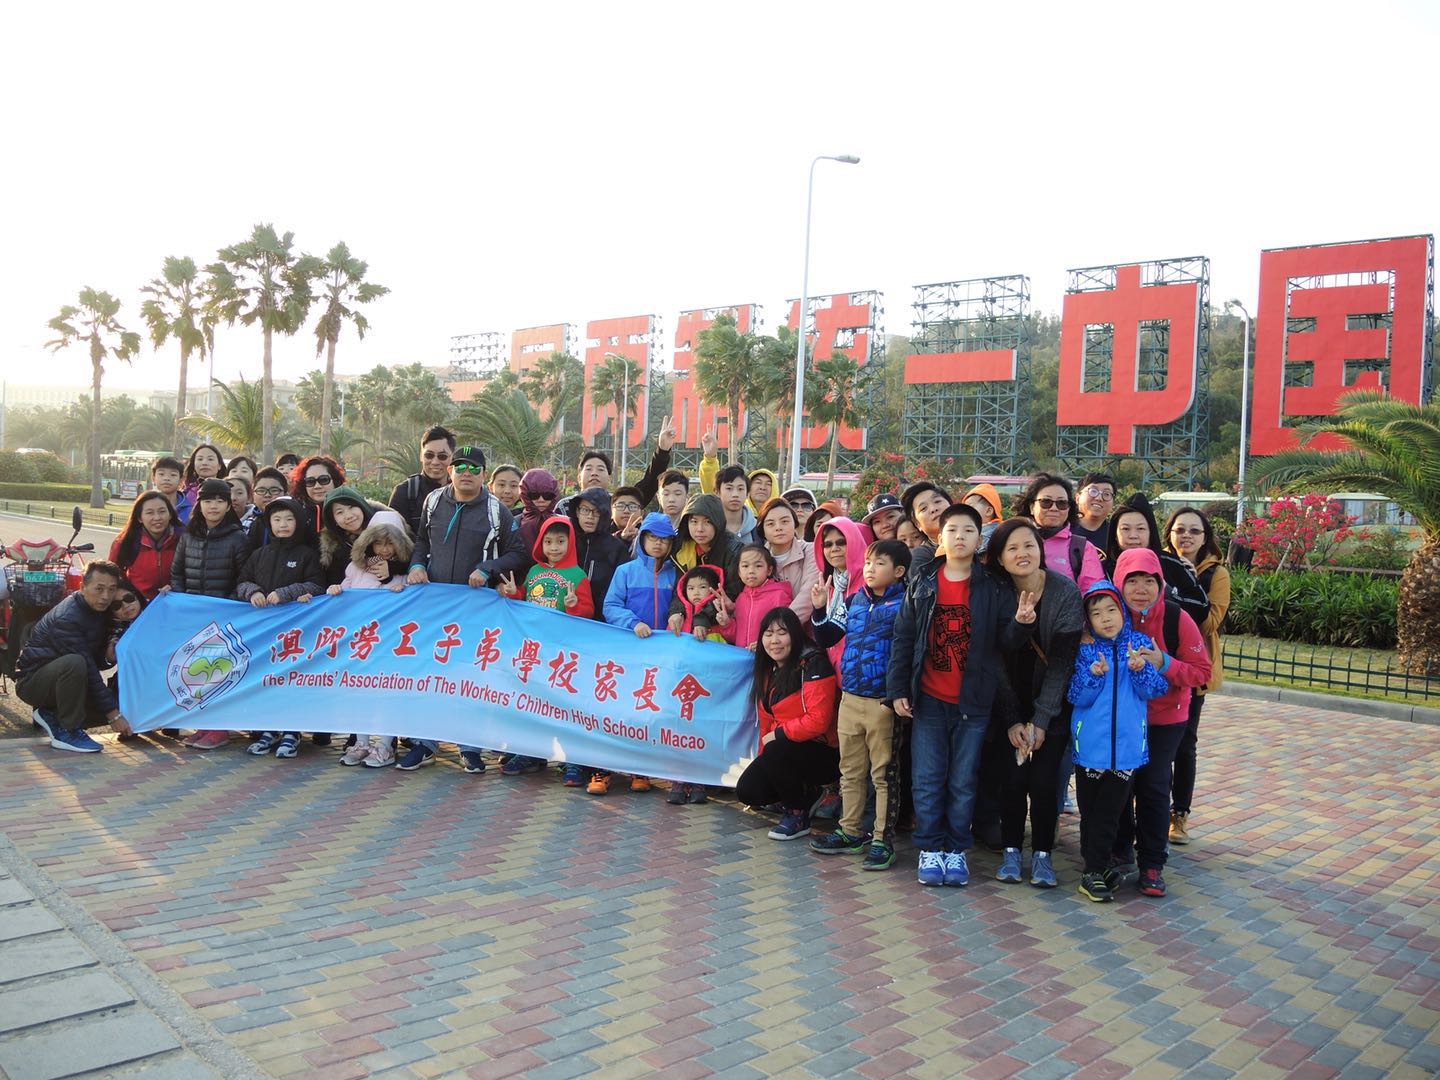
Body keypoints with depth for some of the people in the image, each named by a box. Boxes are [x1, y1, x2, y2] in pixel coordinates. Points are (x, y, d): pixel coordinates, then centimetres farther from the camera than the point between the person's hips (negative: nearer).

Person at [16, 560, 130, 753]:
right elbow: (88, 669, -30)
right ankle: (69, 732, -21)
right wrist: (113, 714, -31)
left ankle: (49, 714, 11)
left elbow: (96, 658, 6)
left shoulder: (99, 609, -1)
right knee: (74, 663, -38)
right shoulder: (67, 618, -27)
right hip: (32, 680, -8)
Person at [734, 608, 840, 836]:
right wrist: (762, 756, 9)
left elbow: (818, 721, -23)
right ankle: (805, 793, 16)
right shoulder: (768, 670, 9)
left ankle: (798, 815, -10)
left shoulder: (814, 664, -17)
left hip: (825, 755, -8)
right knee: (746, 791, -8)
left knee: (776, 752, -33)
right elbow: (766, 720, 15)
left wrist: (777, 735, -15)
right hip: (781, 751, 8)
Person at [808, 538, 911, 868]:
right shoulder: (855, 600, 9)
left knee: (884, 773, 5)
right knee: (850, 770, 15)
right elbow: (826, 640, 15)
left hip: (883, 702, -6)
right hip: (850, 699, 6)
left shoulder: (902, 603, -9)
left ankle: (883, 840, 13)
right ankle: (850, 832, 27)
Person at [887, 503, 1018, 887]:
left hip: (973, 701, -1)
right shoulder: (922, 583, 2)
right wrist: (898, 689, 0)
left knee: (963, 783, 8)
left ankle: (955, 849, 21)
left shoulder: (993, 588, -1)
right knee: (927, 780, 5)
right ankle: (930, 848, 18)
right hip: (928, 700, 1)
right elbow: (903, 638, 4)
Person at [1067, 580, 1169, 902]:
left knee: (1110, 811, 5)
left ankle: (1095, 870, 15)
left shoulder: (1140, 644, 0)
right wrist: (1094, 675, -22)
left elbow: (1154, 690, -3)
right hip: (1090, 743, 0)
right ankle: (1094, 869, 19)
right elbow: (1076, 697, -7)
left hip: (1126, 744, 0)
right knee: (1090, 810, 8)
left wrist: (1141, 669, -21)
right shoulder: (1086, 650, -2)